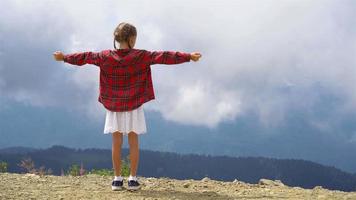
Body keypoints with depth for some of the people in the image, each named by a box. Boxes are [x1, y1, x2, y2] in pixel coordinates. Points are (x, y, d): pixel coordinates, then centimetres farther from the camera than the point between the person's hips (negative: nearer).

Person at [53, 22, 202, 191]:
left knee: (116, 142, 6)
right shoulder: (141, 56, -13)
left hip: (113, 106, 2)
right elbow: (164, 57, -15)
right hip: (133, 106, -2)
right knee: (133, 142, 5)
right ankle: (133, 179, 6)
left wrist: (64, 57, 20)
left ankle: (117, 179, 9)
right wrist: (188, 57, -13)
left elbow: (85, 57, 5)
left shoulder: (105, 57, -5)